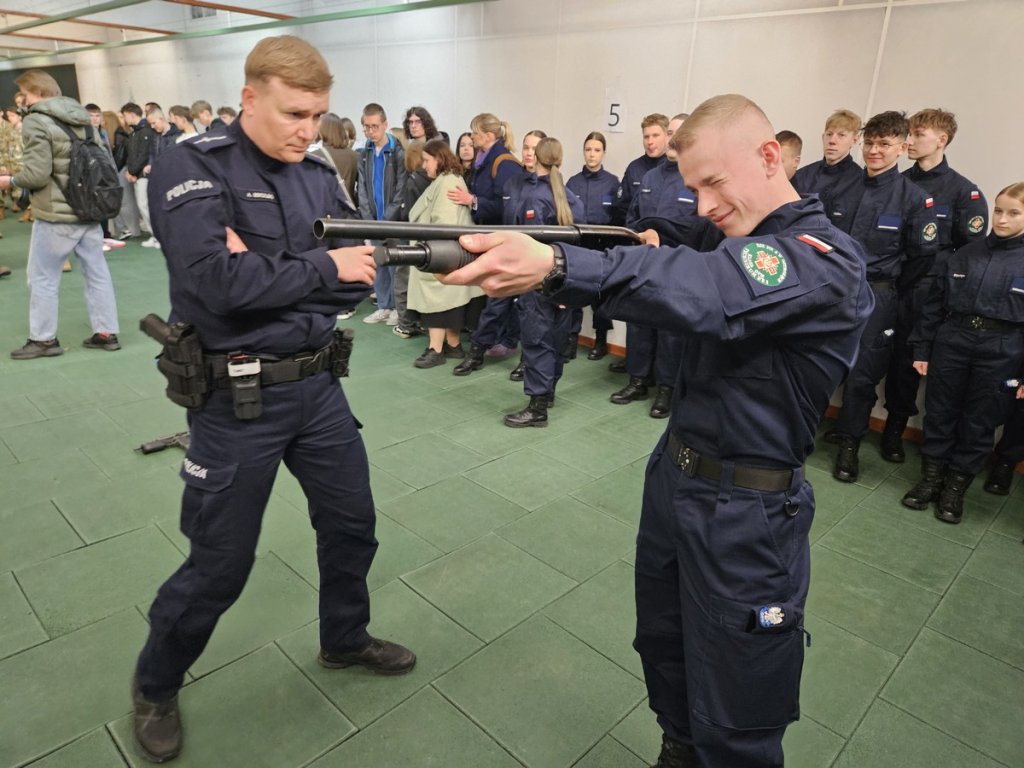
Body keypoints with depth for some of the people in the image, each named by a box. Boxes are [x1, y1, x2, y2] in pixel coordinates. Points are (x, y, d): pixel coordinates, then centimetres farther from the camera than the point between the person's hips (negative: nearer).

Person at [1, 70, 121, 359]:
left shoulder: (36, 121, -11)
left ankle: (43, 339, 13)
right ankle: (106, 333, 14)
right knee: (97, 273, 9)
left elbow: (37, 174, -17)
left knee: (42, 277, 6)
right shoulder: (82, 117, 10)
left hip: (56, 215, -7)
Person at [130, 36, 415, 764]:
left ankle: (345, 638, 45)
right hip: (236, 397, -6)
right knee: (220, 564, 7)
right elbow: (218, 283, -26)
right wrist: (320, 266, -17)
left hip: (318, 383, 6)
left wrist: (268, 268, -17)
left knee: (352, 524, 17)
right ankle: (155, 687, 37)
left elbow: (358, 281, -3)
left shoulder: (320, 175, 5)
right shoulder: (193, 170, -12)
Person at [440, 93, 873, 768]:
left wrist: (555, 265, -49)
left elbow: (706, 289, -37)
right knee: (662, 649, 24)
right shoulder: (743, 244, 11)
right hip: (673, 476, 8)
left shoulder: (826, 261, -19)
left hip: (747, 513, -8)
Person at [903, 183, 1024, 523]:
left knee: (979, 423, 7)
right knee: (939, 413, 9)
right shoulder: (965, 254, 5)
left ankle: (956, 486, 21)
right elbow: (935, 304, 7)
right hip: (951, 343, 2)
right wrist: (921, 349, 4)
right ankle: (931, 478, 24)